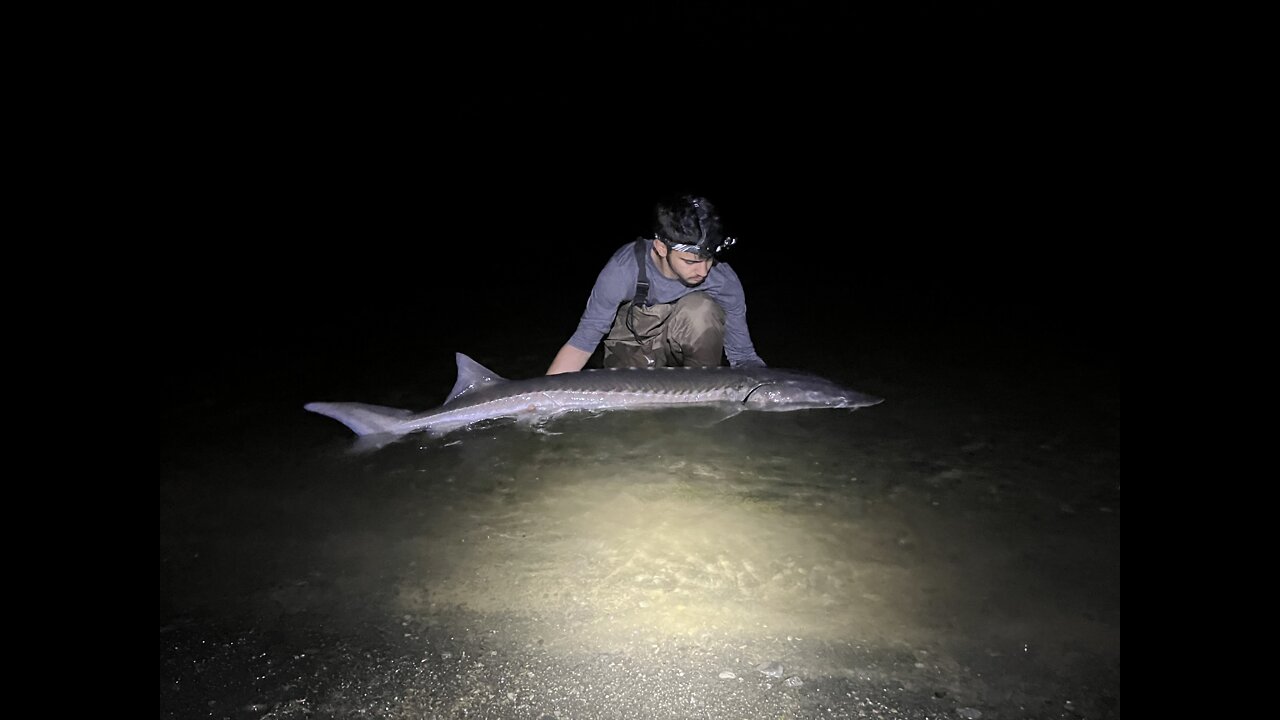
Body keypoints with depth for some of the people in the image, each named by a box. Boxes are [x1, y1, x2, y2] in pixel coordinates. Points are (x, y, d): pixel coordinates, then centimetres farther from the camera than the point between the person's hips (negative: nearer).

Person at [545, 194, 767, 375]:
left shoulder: (724, 281, -24)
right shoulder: (624, 269, -29)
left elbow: (743, 357, -14)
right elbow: (583, 341, -23)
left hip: (688, 343, 1)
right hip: (633, 348, 0)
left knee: (700, 308, -31)